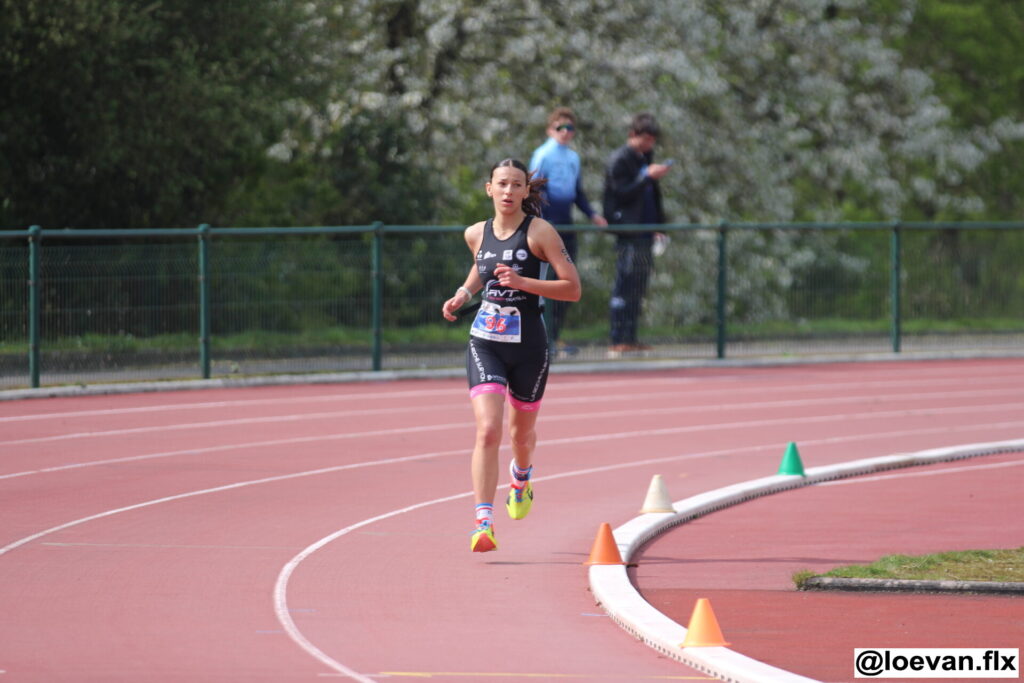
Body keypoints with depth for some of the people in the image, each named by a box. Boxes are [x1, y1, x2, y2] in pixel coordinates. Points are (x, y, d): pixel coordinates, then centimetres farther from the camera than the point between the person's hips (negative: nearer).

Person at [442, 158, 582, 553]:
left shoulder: (539, 232, -9)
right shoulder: (477, 234, 4)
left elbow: (573, 289, -12)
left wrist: (523, 282, -23)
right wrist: (462, 294, 10)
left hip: (528, 346, -1)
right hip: (485, 343, 1)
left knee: (522, 431, 18)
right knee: (487, 431, -17)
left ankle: (521, 477, 55)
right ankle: (483, 523, -22)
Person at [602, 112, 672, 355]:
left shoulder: (645, 157, 18)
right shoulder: (619, 160, -8)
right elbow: (622, 193, -16)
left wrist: (659, 222, 18)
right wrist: (647, 177, -22)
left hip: (645, 231, 8)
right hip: (628, 232, -8)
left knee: (638, 288, 8)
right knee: (624, 286, -10)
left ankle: (630, 339, 11)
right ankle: (617, 341, -10)